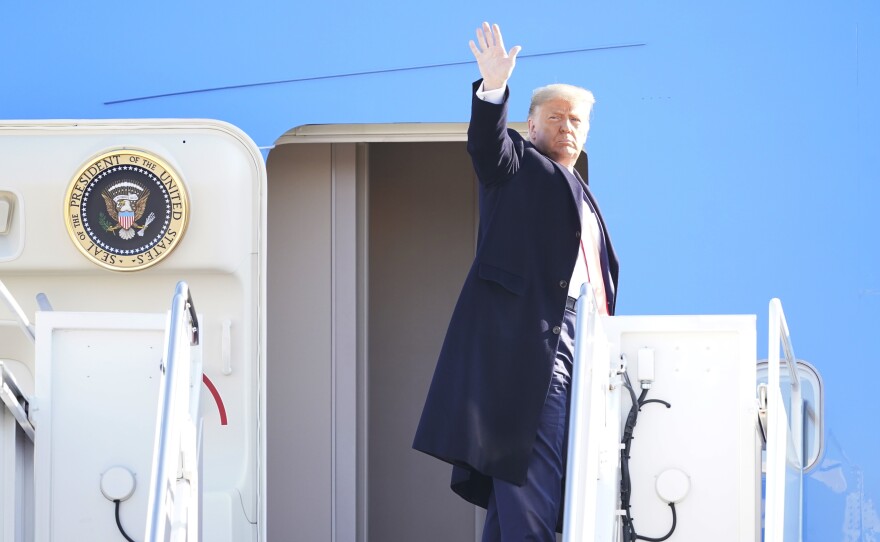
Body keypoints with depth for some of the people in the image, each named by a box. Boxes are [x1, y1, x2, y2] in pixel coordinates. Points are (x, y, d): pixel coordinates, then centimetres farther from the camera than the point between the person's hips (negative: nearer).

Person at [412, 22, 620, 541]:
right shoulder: (517, 165, 8)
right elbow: (486, 142, -15)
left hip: (581, 339, 7)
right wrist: (494, 88, -33)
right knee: (531, 475, -15)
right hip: (531, 339, -7)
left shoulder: (582, 194, 27)